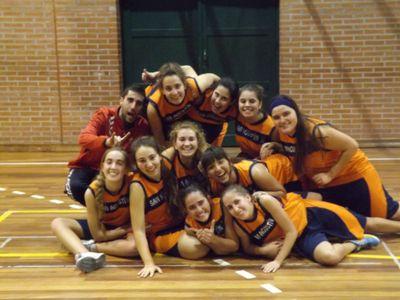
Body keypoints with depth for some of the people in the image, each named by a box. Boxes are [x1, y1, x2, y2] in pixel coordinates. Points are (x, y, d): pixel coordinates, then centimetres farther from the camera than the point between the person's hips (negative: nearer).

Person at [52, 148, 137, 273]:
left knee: (135, 245, -37)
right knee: (57, 223, -19)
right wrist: (125, 229, -20)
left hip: (128, 227, -2)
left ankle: (88, 246, -21)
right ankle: (84, 254, -46)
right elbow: (98, 235, -18)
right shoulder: (92, 192, -25)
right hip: (102, 228, 2)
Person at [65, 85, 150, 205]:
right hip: (87, 167, -1)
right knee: (76, 187, -32)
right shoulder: (104, 114, -17)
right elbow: (83, 138, -34)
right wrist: (106, 142, -53)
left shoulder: (143, 126, -10)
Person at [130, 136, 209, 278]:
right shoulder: (138, 186, -26)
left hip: (183, 222, 6)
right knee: (200, 248, -30)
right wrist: (149, 263, -34)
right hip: (161, 234, -5)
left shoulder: (166, 164, -14)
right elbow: (138, 230, -26)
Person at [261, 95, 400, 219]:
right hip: (319, 183, 5)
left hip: (353, 175, -5)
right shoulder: (279, 134, -15)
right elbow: (288, 152, 5)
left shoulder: (317, 131, -33)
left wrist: (330, 175, -23)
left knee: (388, 214, 6)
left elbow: (352, 146, -25)